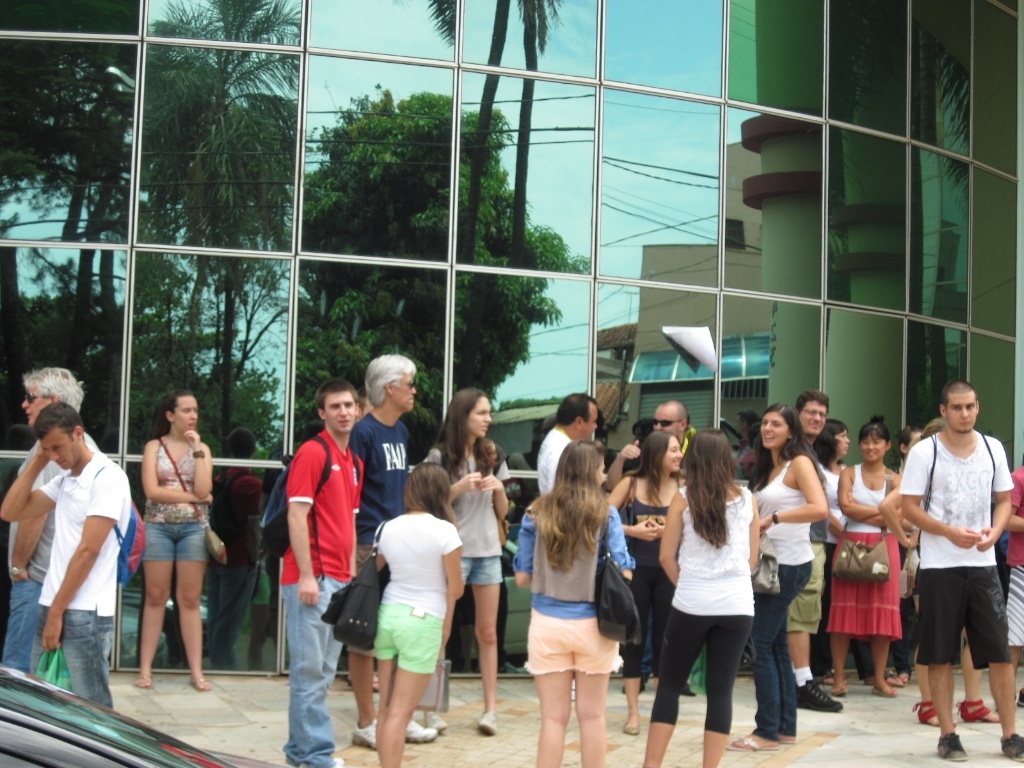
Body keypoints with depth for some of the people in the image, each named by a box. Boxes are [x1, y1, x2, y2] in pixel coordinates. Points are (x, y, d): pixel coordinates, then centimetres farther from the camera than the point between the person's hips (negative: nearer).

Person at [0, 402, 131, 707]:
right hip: (50, 606, 8)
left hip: (85, 614, -8)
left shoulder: (107, 477, -11)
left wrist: (57, 612, -13)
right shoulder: (63, 480, 15)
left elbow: (88, 551, -15)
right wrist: (38, 462, 5)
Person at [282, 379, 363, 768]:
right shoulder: (312, 452, -9)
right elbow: (296, 517, -14)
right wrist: (307, 576, -19)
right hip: (312, 578, -9)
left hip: (339, 579, 9)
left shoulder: (354, 461, 15)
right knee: (310, 669, -4)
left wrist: (350, 573, 15)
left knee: (324, 670, 12)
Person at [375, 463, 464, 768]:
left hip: (388, 614, 5)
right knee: (401, 712, -3)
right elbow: (456, 588, -6)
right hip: (422, 622, -5)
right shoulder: (444, 531, -12)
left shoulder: (389, 528, 2)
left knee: (386, 708, 12)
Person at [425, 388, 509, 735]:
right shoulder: (441, 456, -5)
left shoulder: (492, 455, 8)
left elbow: (502, 513, 13)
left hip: (488, 550, 4)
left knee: (488, 632, 5)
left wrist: (499, 489, -7)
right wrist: (458, 488, -17)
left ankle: (491, 708, 8)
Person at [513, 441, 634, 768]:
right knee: (592, 715, 12)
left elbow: (522, 577, 0)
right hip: (591, 624, -1)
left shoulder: (537, 514, -2)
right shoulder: (605, 515, -7)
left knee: (554, 717, 6)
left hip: (547, 624, 1)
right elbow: (623, 573, -8)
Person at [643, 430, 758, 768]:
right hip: (737, 605, 2)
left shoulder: (683, 499, -2)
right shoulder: (747, 499, 4)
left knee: (670, 684, 9)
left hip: (691, 605, -1)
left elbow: (667, 556, 2)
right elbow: (752, 558, 11)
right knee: (721, 690, 5)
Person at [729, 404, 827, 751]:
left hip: (790, 564, -9)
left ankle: (768, 731, -1)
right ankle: (786, 727, 19)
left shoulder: (799, 463, -9)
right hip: (770, 562, 9)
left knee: (761, 644, -7)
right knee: (775, 646, 12)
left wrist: (775, 518, -21)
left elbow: (820, 508, -24)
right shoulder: (767, 467, 16)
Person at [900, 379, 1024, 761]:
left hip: (983, 564, 3)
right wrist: (951, 532, -18)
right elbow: (909, 508, -5)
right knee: (940, 654, 2)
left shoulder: (993, 448, 6)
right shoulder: (924, 452, -4)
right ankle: (947, 734, 11)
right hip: (939, 566, -3)